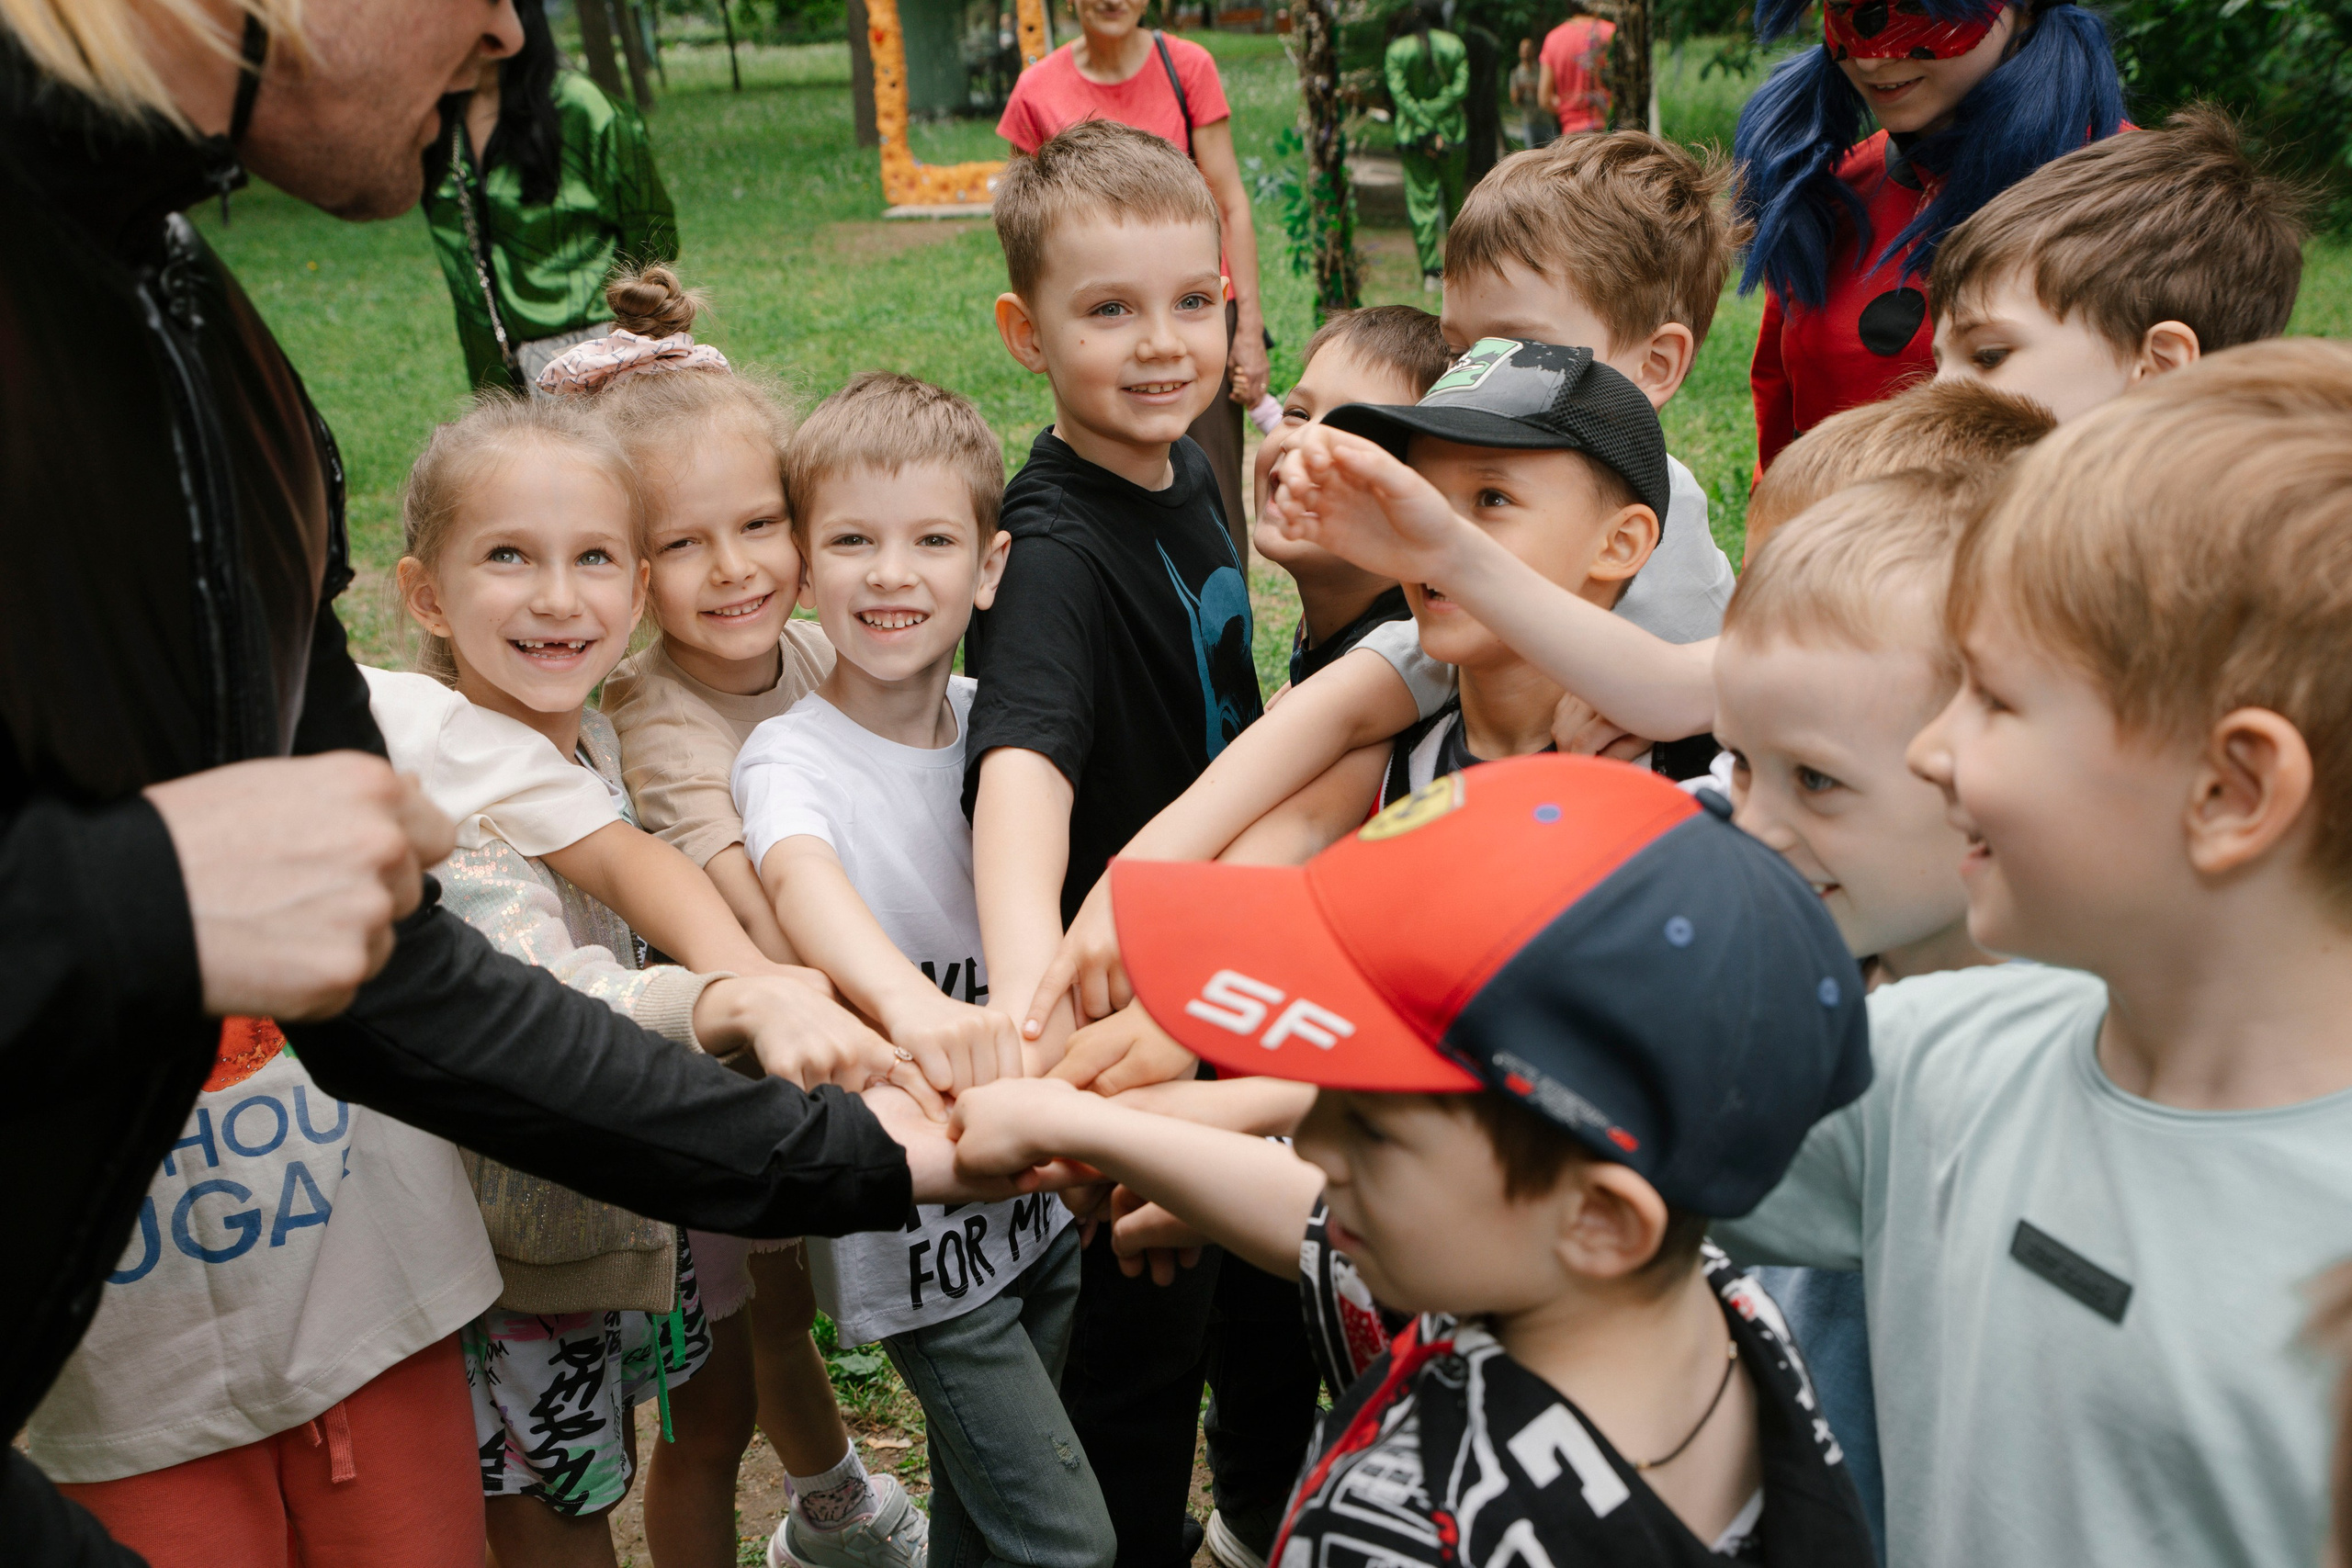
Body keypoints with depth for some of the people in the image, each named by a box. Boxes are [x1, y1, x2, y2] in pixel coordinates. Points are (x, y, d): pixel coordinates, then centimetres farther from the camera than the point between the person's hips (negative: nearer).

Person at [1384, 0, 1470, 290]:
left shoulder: (1397, 51, -3)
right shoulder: (1455, 45, 1)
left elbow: (1400, 95, -11)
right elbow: (1460, 87, -9)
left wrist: (1423, 124, -13)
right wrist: (1434, 114, -12)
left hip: (1412, 135, -1)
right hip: (1452, 132, 1)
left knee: (1421, 202, -1)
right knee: (1454, 198, 17)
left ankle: (1430, 272, -9)